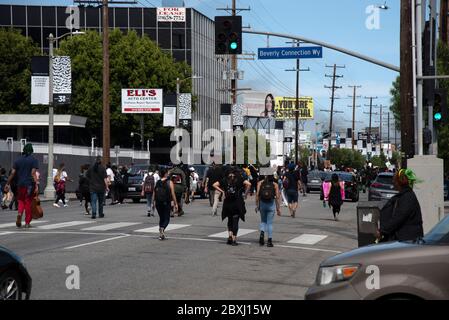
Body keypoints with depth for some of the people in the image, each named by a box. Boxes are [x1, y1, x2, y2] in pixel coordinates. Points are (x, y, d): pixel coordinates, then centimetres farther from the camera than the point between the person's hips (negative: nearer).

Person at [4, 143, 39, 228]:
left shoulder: (18, 160, 8)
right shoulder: (34, 160, -2)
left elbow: (12, 173, 5)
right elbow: (33, 173, -13)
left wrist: (8, 184, 11)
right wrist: (36, 185, -18)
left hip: (20, 184, 3)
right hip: (30, 184, -3)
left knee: (21, 200, 18)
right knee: (28, 202, 5)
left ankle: (19, 213, -11)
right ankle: (27, 222, 7)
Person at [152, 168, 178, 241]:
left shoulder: (157, 183, 7)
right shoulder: (170, 182, -4)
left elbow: (154, 194, 6)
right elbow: (173, 194, -8)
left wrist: (153, 203, 12)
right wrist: (175, 204, -4)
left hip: (158, 203, 4)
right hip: (166, 203, -4)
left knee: (161, 218, 17)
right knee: (166, 218, 5)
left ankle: (161, 235, 13)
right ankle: (162, 229, -24)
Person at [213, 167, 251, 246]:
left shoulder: (225, 180, 4)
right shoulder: (240, 180, -2)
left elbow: (215, 185, 2)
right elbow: (248, 184, -14)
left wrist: (222, 192, 5)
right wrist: (245, 194, -3)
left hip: (227, 203, 2)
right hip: (237, 203, -2)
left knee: (230, 220, 20)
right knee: (235, 221, 3)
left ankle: (230, 235, 5)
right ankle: (234, 239, -1)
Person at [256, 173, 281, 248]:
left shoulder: (260, 183, 1)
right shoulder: (275, 184, -1)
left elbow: (257, 194, -6)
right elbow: (277, 197, -4)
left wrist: (257, 205, 1)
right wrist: (278, 208, 1)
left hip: (262, 203, 1)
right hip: (271, 204, -1)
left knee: (263, 221, 19)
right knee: (270, 223, 7)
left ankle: (262, 233, -7)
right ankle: (269, 240, 5)